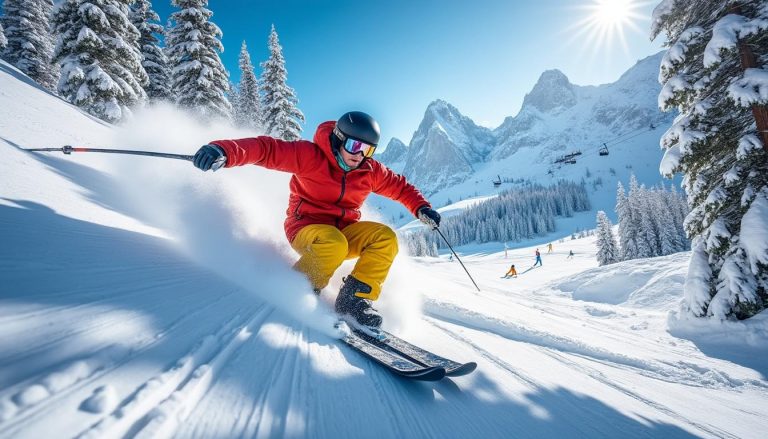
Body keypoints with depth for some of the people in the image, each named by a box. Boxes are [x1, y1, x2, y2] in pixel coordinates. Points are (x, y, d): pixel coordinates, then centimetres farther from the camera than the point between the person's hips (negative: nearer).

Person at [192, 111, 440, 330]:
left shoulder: (370, 171, -1)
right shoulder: (311, 156, -15)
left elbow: (400, 187, 12)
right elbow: (267, 149, -24)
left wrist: (421, 208, -3)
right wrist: (224, 151, -40)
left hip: (344, 232, 5)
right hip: (306, 228, -5)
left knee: (386, 238, -18)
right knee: (334, 244, -38)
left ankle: (355, 298, -18)